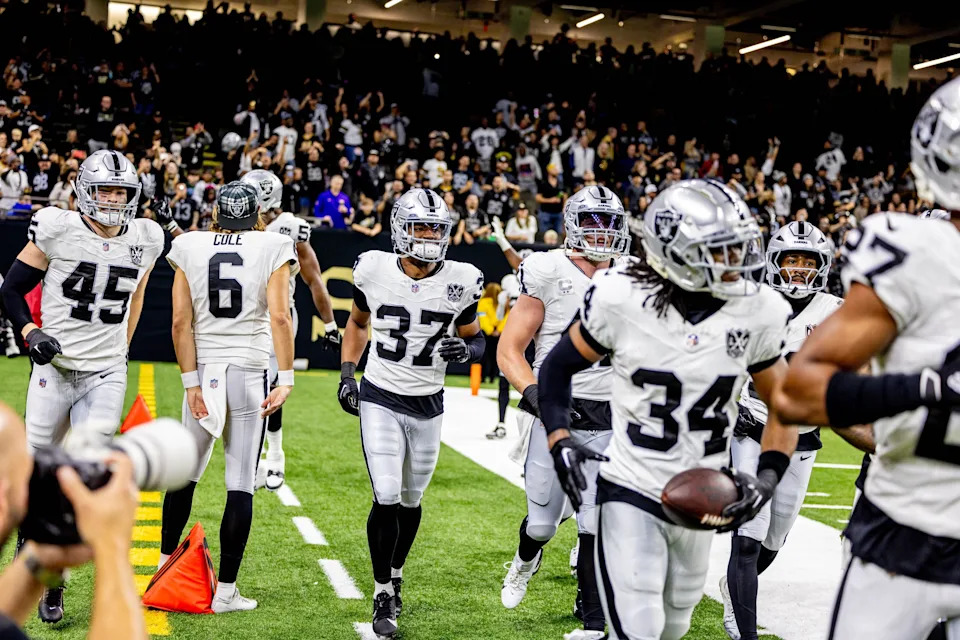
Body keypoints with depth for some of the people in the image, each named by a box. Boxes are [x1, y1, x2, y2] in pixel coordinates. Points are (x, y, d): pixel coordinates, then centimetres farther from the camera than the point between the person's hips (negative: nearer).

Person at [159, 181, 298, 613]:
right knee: (240, 483, 2)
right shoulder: (272, 249, -3)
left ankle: (164, 566, 28)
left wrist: (192, 383, -2)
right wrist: (286, 380, -14)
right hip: (250, 374, -2)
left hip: (203, 370, 2)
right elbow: (279, 317, -13)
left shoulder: (190, 248, 2)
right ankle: (225, 590, 5)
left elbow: (181, 322, -3)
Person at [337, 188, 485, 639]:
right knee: (387, 498, -12)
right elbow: (357, 323, 11)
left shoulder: (460, 281, -8)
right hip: (380, 399, -2)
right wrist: (346, 376, 3)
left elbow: (475, 338, 6)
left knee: (411, 500, 14)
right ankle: (383, 594, 5)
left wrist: (466, 350, -17)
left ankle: (395, 575, 39)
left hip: (428, 405, 2)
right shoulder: (375, 270, -8)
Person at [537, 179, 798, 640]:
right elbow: (558, 367, -1)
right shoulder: (622, 297, -16)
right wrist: (559, 440, -15)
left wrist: (768, 476, -11)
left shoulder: (758, 312, -9)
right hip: (631, 493, -4)